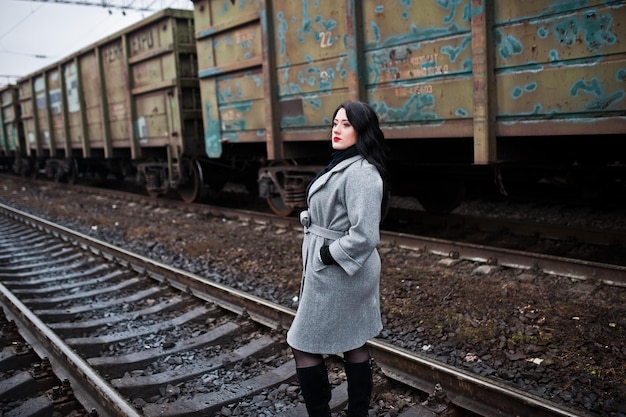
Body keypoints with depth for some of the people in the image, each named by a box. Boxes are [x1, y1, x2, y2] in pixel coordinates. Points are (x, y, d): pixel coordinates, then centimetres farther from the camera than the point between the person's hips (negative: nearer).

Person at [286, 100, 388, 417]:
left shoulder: (362, 172, -22)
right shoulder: (343, 164, 10)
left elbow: (364, 236, -28)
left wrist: (325, 256, -17)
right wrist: (317, 259, 12)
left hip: (337, 272, -10)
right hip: (344, 272, 10)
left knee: (304, 347, 3)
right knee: (354, 345, 17)